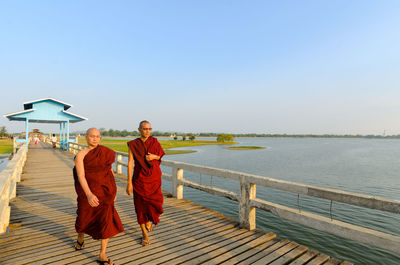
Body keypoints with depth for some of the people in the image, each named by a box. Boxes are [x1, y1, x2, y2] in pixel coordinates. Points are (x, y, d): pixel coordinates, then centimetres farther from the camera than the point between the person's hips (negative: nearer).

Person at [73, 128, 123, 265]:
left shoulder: (106, 152, 3)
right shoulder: (81, 155, -8)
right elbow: (80, 176, -18)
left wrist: (113, 190, 10)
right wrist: (89, 194, -32)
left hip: (105, 192, 2)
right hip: (88, 193, -1)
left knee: (107, 221, -6)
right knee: (85, 219, 20)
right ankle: (80, 237, 54)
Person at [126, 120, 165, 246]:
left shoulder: (154, 142, 1)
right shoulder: (133, 144, -5)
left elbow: (160, 156, 15)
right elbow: (130, 163, -8)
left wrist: (154, 157, -9)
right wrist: (129, 183, -12)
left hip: (154, 178, 1)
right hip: (139, 179, -1)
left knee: (155, 204, -4)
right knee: (141, 206, 5)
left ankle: (148, 220, 33)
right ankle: (145, 234, 25)